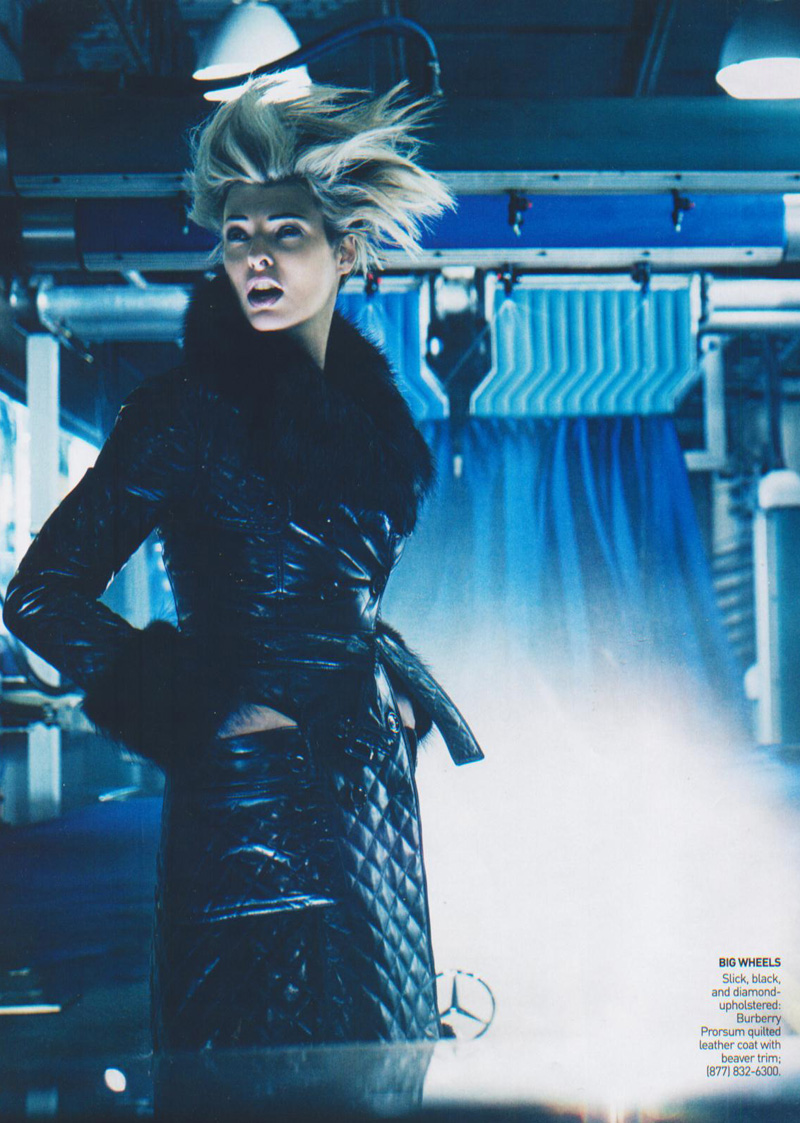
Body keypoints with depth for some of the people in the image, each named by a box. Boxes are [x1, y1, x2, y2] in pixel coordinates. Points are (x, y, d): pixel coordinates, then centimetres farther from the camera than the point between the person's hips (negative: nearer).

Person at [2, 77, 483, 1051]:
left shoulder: (368, 404, 8)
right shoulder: (189, 407, -10)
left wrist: (396, 682, 7)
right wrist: (209, 708, -15)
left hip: (373, 786, 7)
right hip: (250, 792, -6)